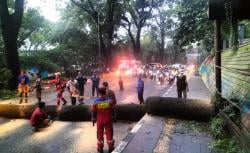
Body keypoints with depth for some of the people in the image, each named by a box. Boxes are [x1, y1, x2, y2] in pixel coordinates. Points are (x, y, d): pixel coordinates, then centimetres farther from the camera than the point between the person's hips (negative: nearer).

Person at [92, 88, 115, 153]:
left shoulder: (96, 101, -13)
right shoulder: (109, 100, -11)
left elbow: (93, 111, -4)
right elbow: (112, 110, -3)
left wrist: (93, 119, 9)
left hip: (99, 120, 0)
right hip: (108, 119, 0)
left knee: (100, 133, 13)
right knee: (109, 133, 11)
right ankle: (110, 147, 20)